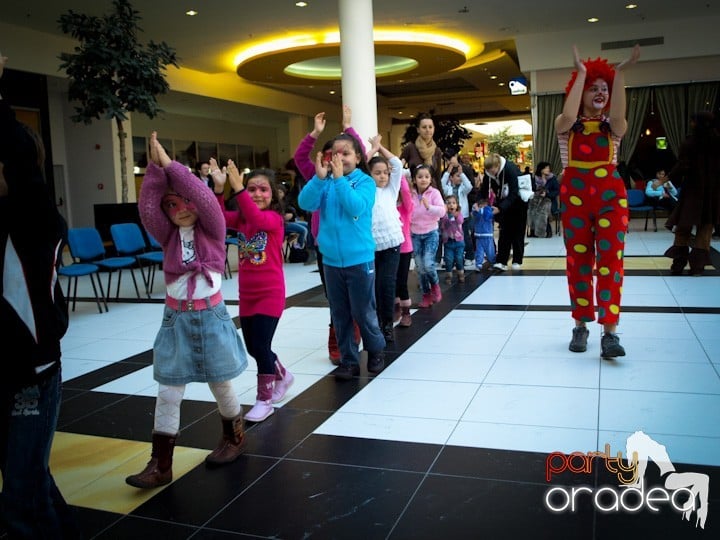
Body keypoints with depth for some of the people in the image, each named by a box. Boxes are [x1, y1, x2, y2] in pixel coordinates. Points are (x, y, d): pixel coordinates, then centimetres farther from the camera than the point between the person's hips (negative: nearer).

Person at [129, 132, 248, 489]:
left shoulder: (212, 230, -3)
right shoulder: (168, 235, 5)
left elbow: (206, 199, -20)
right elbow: (146, 208, -12)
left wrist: (170, 165, -21)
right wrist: (154, 169, -19)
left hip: (211, 315, -3)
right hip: (175, 318, 3)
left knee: (221, 385, 13)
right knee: (168, 394, 2)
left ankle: (233, 438, 36)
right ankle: (160, 465, 9)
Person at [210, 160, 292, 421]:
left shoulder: (275, 218, -11)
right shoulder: (241, 217, 5)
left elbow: (258, 218, -34)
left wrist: (237, 188, -40)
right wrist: (218, 187, -28)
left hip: (270, 293, -6)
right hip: (246, 294, 6)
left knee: (260, 346, -7)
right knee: (253, 347, 15)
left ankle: (264, 400, 10)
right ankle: (282, 376, 41)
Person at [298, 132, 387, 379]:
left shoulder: (365, 181, -6)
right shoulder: (325, 182, 3)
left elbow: (356, 207, -22)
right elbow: (305, 203, -11)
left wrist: (340, 178, -22)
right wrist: (319, 177, -21)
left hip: (359, 259, -4)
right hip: (331, 260, 4)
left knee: (363, 312, 7)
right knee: (340, 315, 11)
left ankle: (376, 351, 31)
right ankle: (349, 360, 24)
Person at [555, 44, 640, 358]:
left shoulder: (614, 127, 6)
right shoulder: (566, 125, 5)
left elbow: (618, 116, -18)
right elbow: (568, 115, -20)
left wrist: (620, 73, -20)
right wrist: (580, 73, -15)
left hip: (611, 195, 0)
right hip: (574, 196, 0)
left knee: (610, 260, -8)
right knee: (578, 261, 5)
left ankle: (610, 333, -9)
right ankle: (581, 326, 16)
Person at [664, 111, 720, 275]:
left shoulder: (689, 144, -9)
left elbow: (682, 168, -12)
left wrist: (673, 178, 6)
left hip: (692, 190, -2)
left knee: (683, 227, 8)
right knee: (705, 228, 7)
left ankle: (679, 263, 8)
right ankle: (698, 265, 5)